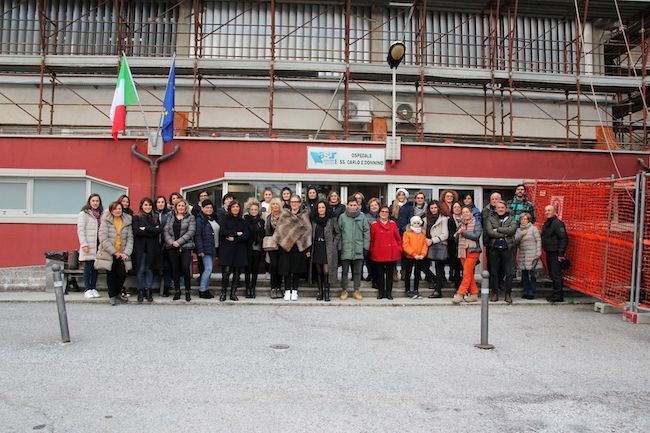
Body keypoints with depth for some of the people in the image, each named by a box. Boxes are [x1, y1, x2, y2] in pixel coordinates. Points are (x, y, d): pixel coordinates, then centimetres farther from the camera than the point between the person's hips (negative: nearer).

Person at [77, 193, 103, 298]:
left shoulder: (100, 214, 15)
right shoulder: (84, 214, -1)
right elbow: (80, 230, -7)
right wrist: (84, 244, -15)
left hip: (98, 244, 5)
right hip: (88, 245, -5)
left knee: (96, 267, 7)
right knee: (88, 266, -1)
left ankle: (93, 288, 14)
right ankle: (87, 290, 5)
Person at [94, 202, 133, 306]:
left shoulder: (127, 221, 5)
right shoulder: (105, 221, -4)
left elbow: (130, 238, 3)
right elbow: (103, 239, -11)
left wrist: (126, 253, -9)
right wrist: (114, 252, -14)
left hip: (122, 254, 2)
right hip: (109, 253, -2)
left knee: (122, 274, -1)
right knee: (111, 275, 5)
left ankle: (117, 293, 23)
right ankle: (112, 296, 20)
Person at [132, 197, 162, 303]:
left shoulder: (155, 218, 15)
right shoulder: (136, 217, 6)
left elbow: (158, 231, -1)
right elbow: (136, 231, -8)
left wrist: (145, 228, -10)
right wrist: (152, 231, -8)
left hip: (152, 248, 2)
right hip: (140, 247, -2)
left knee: (149, 269, 1)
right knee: (140, 270, -3)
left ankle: (148, 291, 6)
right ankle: (141, 291, 5)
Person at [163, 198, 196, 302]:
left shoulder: (191, 217, 5)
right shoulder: (170, 217, 14)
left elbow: (191, 232, -6)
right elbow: (165, 231, 6)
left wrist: (179, 242, -13)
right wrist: (171, 242, -10)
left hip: (185, 246, -3)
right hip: (172, 247, 3)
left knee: (186, 268, -10)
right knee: (175, 269, 5)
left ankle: (187, 291, 1)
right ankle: (177, 291, 15)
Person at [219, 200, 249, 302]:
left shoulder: (243, 221, 13)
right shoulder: (225, 220, 8)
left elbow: (247, 235, 0)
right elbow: (222, 232, -8)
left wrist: (234, 238, -9)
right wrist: (236, 233, -7)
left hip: (239, 251, 2)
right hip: (227, 250, -2)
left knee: (237, 273, 2)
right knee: (226, 272, -11)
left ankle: (233, 293, 10)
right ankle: (223, 293, 0)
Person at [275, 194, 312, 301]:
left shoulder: (304, 215, 5)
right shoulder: (284, 214, 8)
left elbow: (308, 231, 2)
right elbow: (279, 229, 7)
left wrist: (308, 248, -4)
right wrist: (279, 243, -3)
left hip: (299, 246, 0)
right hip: (285, 245, 1)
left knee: (297, 268, 2)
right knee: (286, 268, 0)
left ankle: (294, 291, 11)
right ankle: (287, 291, 9)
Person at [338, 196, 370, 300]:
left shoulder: (362, 216, 2)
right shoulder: (342, 216, 0)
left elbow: (366, 232, 4)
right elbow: (338, 233, 1)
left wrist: (366, 247, 1)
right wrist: (339, 247, -2)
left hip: (358, 249, 1)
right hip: (345, 249, 0)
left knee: (357, 271, 8)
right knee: (344, 271, 7)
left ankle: (356, 290, 18)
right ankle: (344, 290, 18)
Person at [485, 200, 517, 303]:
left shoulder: (511, 219, 10)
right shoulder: (490, 219, 8)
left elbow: (512, 229, -10)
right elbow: (489, 231, -9)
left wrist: (497, 229, -9)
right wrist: (504, 234, -10)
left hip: (507, 248, 0)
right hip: (494, 248, 0)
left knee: (508, 273, -1)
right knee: (494, 272, 4)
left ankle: (508, 294, 8)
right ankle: (494, 293, 13)